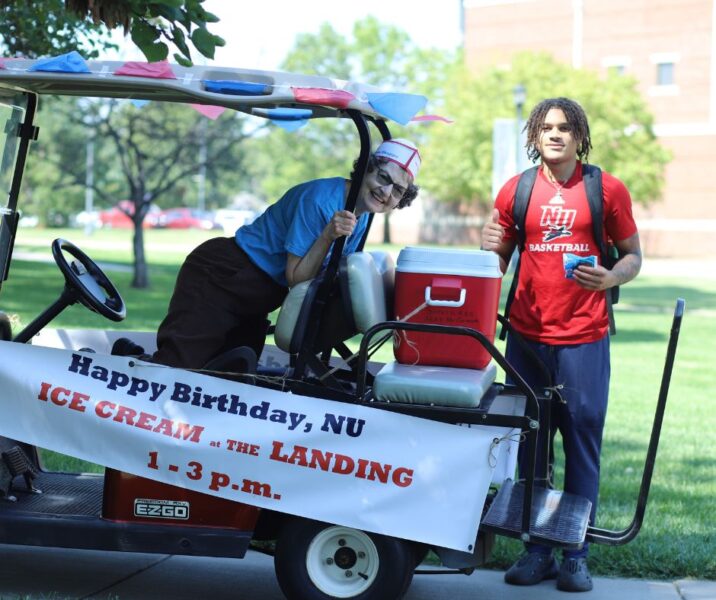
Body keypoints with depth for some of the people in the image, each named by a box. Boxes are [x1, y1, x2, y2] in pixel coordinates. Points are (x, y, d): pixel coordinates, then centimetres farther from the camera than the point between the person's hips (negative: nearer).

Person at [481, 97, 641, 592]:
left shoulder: (608, 189, 2)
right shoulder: (516, 191, 8)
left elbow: (633, 256, 7)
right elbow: (498, 263, 15)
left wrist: (612, 277, -14)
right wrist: (490, 249, -8)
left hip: (584, 337, -2)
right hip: (527, 336, 2)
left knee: (583, 443, -1)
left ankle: (576, 555, 7)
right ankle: (537, 550, 15)